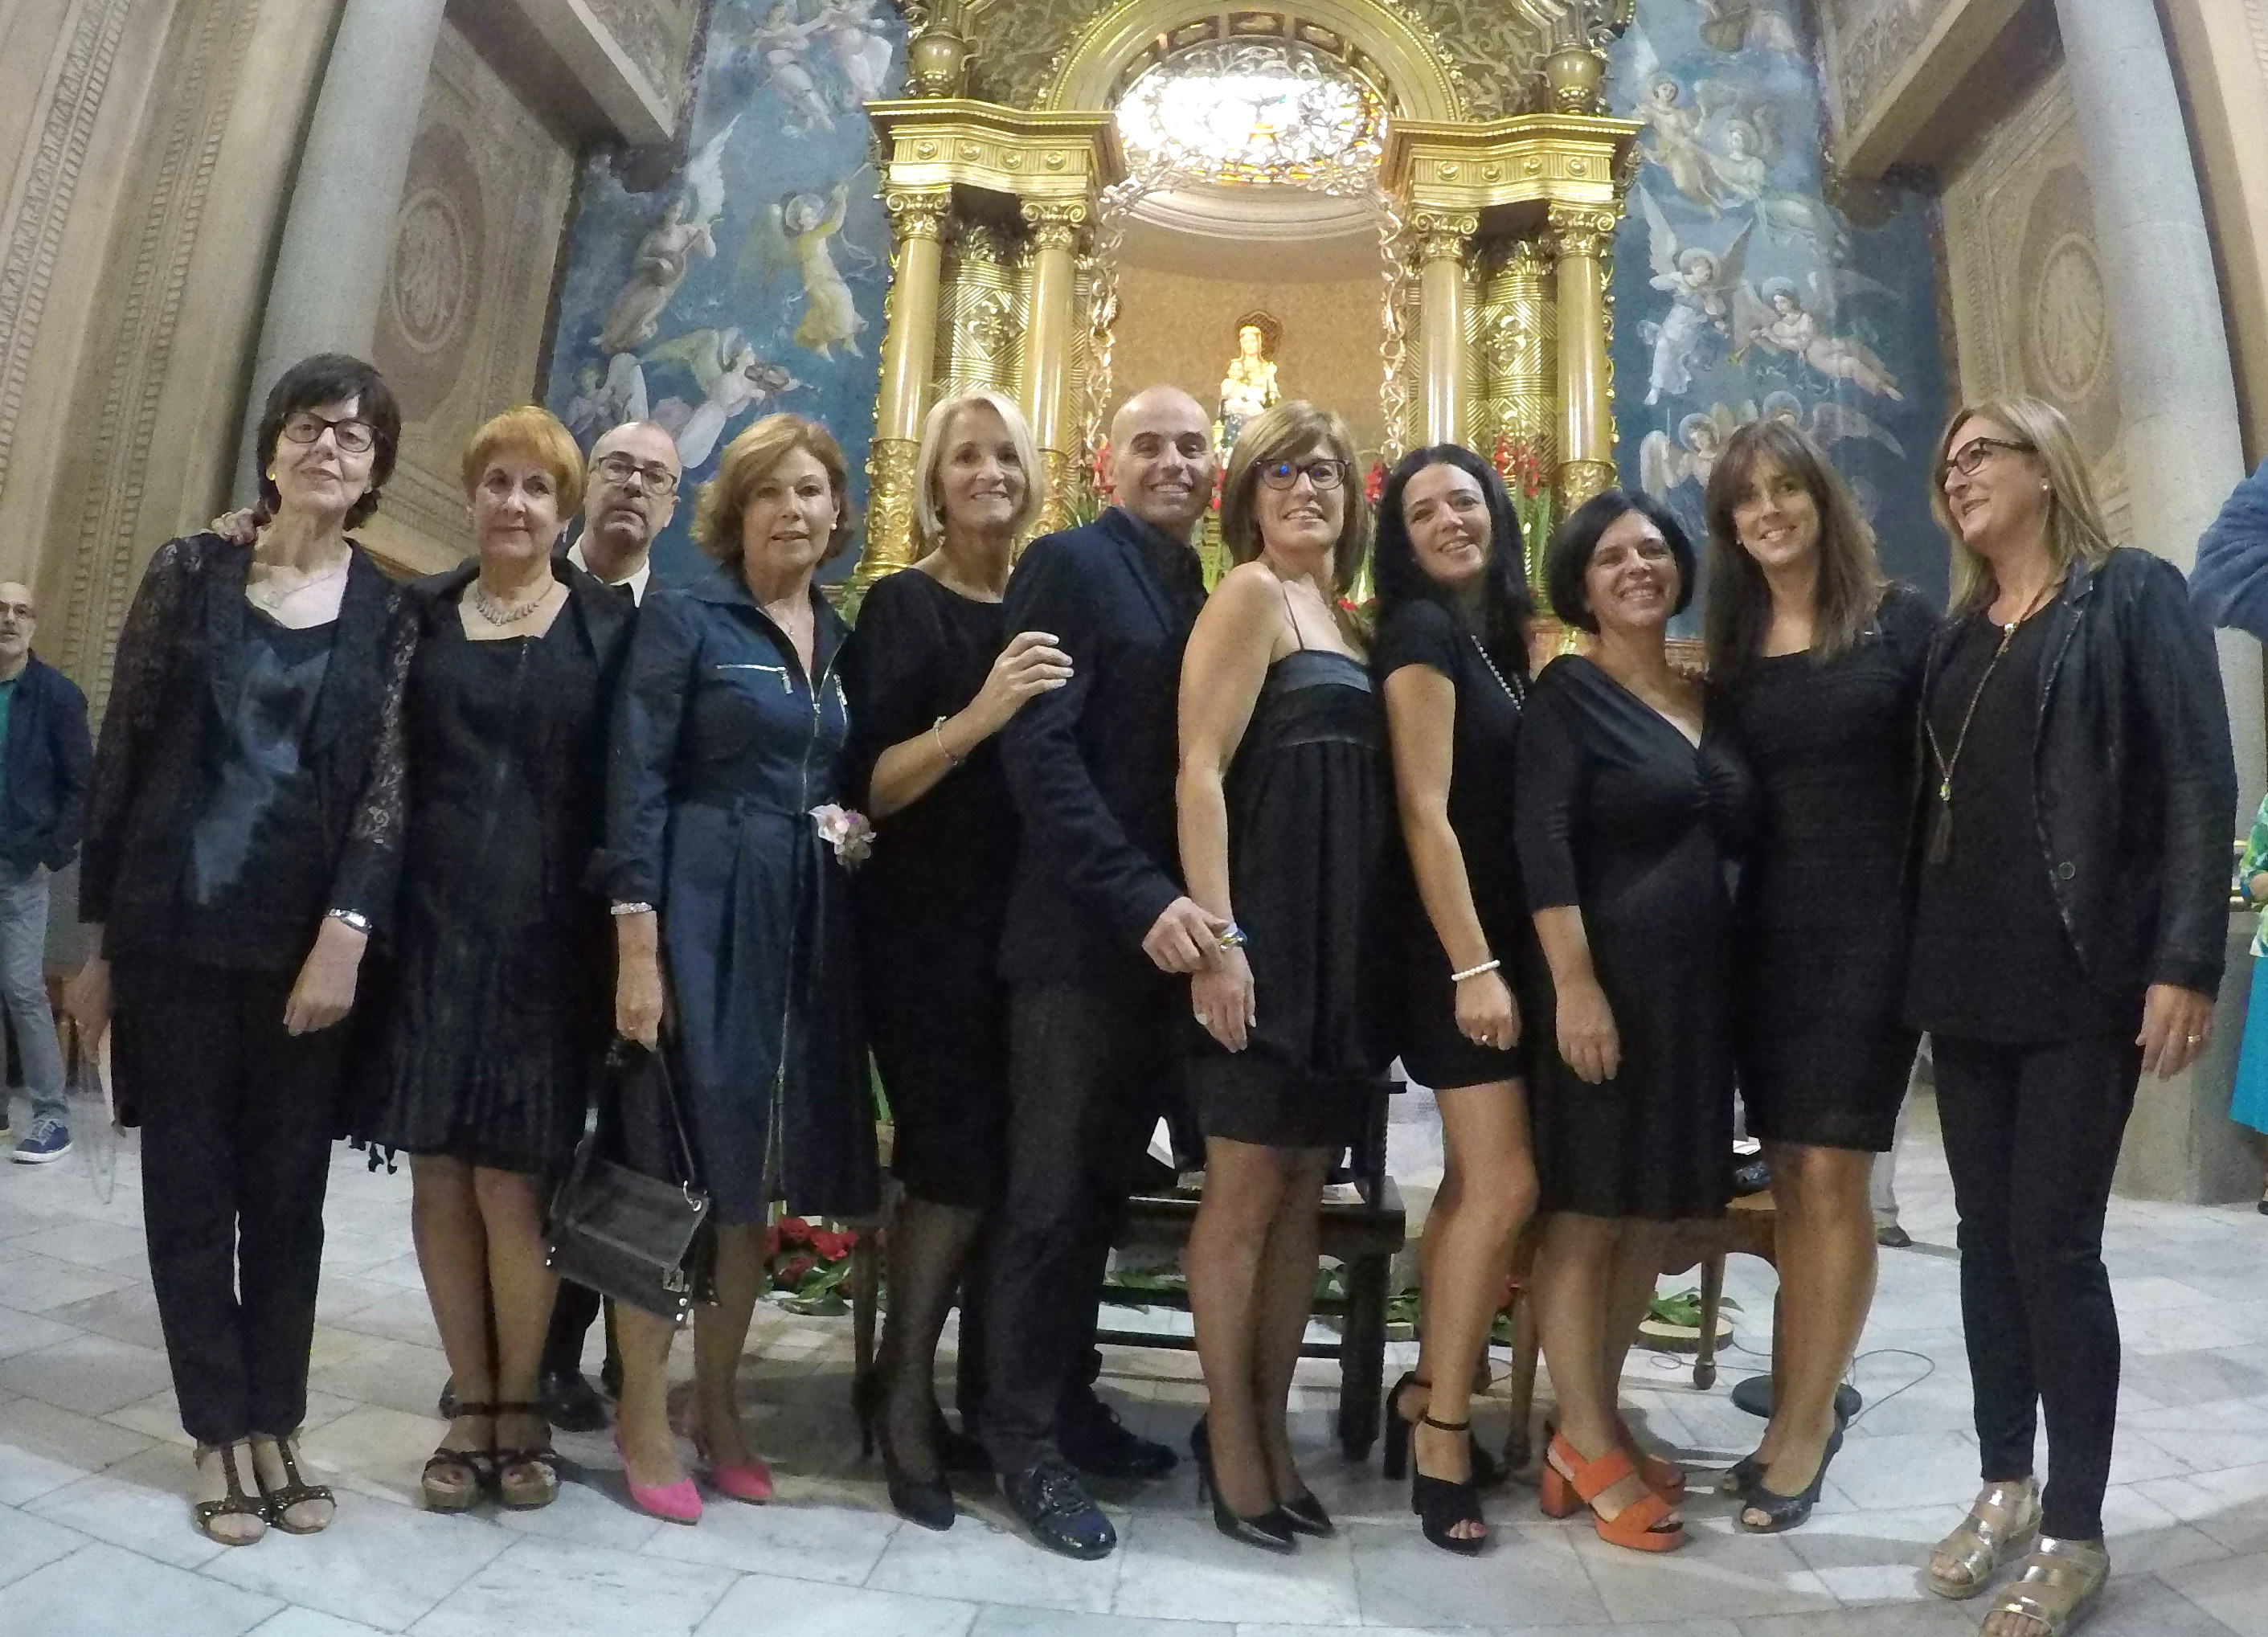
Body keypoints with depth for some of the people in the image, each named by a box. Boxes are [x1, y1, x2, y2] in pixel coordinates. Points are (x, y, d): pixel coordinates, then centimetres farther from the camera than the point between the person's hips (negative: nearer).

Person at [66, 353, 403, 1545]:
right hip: (177, 931, 1)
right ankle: (221, 1432, 20)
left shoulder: (392, 611, 3)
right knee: (189, 1185, 6)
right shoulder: (190, 573, 4)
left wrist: (345, 934, -13)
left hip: (308, 940, 0)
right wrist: (99, 935, 3)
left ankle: (274, 1425, 21)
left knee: (289, 1192, 7)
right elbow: (120, 754, 4)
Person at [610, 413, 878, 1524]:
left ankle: (716, 1401, 26)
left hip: (807, 922, 5)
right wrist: (636, 942, -16)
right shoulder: (683, 618, -3)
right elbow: (636, 784, -9)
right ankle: (643, 1413, 17)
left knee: (760, 1168, 10)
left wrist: (853, 827, -2)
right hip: (699, 910, -5)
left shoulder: (845, 642, 13)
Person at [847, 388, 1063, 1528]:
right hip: (925, 928, -5)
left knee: (1017, 1161, 5)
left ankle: (984, 1391, 21)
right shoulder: (902, 605, -3)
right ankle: (905, 1389, 12)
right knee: (959, 1157, -8)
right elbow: (873, 785, -12)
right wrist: (979, 714, -26)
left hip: (1022, 924, 5)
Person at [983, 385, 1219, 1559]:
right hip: (1078, 932, -7)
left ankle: (1065, 1397, 29)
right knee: (1051, 1191, 1)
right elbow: (1038, 749, -15)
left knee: (1103, 1185, 15)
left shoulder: (1200, 594, 16)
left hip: (1162, 932, 7)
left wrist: (1176, 904, 5)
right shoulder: (1069, 564, -5)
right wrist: (1139, 898, -23)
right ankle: (1025, 1437, 16)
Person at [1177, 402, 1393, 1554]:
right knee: (1244, 1195, 2)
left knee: (1301, 1198, 13)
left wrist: (1356, 944, 10)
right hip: (1264, 930, -8)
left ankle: (1271, 1428, 27)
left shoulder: (1345, 616, 18)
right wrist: (1217, 937, -21)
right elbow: (1200, 772, -14)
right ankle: (1229, 1436, 18)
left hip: (1340, 938, 8)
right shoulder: (1251, 593, -5)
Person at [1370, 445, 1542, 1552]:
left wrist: (1505, 957, 5)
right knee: (1504, 1182, -8)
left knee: (1474, 1182, 10)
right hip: (1453, 942, -8)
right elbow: (1426, 813, -16)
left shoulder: (1500, 632, 15)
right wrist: (1472, 966, -20)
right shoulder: (1420, 630, -9)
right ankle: (1442, 1432, 5)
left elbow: (1514, 804, 12)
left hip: (1508, 934, 8)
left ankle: (1425, 1396, 22)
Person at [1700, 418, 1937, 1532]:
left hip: (1870, 928, -4)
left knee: (1830, 1177, -4)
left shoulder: (1902, 621, 0)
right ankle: (1799, 1415, 21)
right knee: (1791, 1182, 9)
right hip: (1765, 932, 4)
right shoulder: (1730, 644, 11)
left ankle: (1802, 1428, 9)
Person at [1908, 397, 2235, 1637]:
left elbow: (2197, 778, -9)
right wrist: (1916, 960, 10)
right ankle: (2005, 1488, 24)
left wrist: (2185, 961, -17)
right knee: (1986, 1231, 10)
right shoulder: (1954, 636, 15)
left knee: (2054, 1240, -3)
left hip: (2083, 975, -5)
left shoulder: (2132, 594, -1)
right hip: (1965, 976, 6)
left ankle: (2076, 1533, 12)